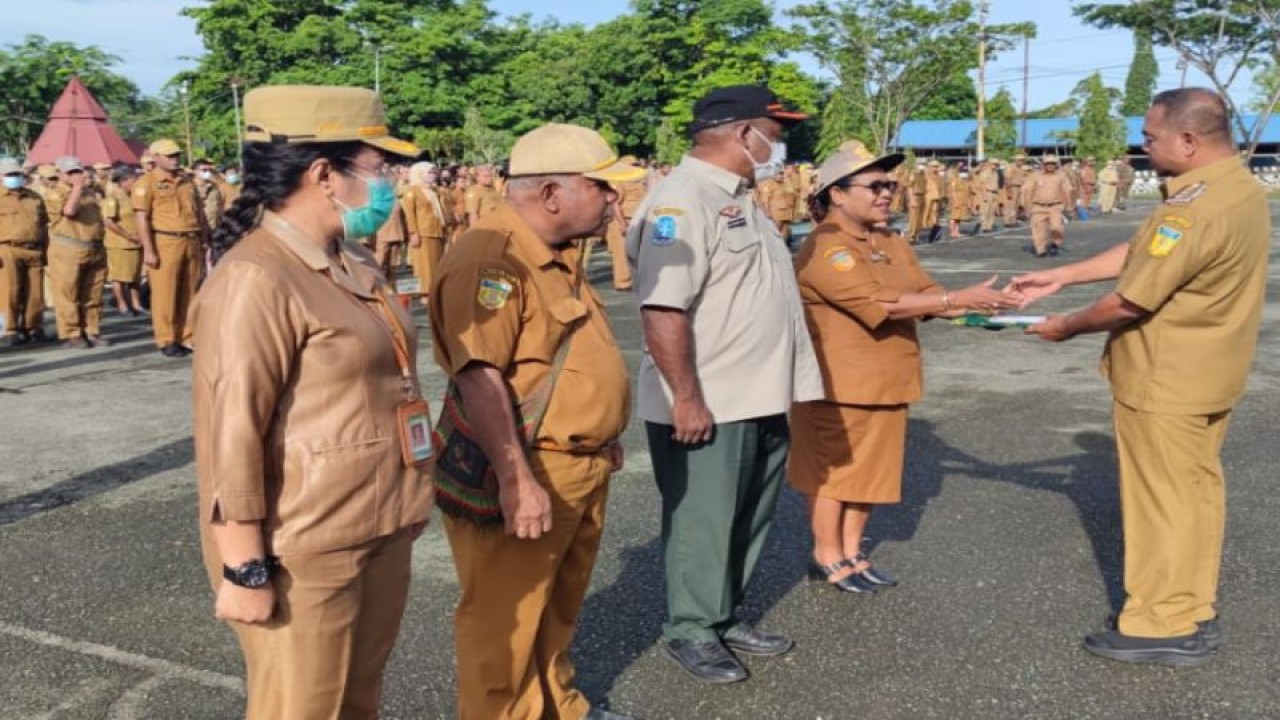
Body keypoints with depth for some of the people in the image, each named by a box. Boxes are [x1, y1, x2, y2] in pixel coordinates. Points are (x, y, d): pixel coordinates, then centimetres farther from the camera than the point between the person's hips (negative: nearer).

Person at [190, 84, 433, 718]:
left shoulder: (355, 266, 9)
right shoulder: (255, 279, -20)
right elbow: (231, 434, -22)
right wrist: (246, 570, -21)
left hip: (380, 532, 9)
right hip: (304, 552, -8)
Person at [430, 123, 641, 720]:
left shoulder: (555, 254, 11)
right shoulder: (490, 259, -22)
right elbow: (478, 376, -30)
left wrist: (601, 439, 25)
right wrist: (516, 479, -33)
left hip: (580, 468, 11)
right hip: (525, 475, -10)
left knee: (558, 607, 26)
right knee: (505, 620, 6)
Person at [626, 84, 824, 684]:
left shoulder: (738, 198, 14)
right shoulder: (682, 200, -18)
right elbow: (663, 310, -25)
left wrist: (781, 385, 19)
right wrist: (687, 399, -25)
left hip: (759, 398, 9)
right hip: (708, 405, -9)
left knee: (745, 521, 19)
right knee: (702, 523, 6)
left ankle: (725, 617, 34)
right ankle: (692, 631, 22)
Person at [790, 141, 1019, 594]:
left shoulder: (893, 243, 11)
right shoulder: (825, 247, -19)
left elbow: (926, 296, 7)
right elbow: (882, 302, -26)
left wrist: (976, 306, -12)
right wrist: (961, 299, -25)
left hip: (884, 381, 8)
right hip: (837, 383, -8)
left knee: (871, 468, 14)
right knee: (833, 469, 5)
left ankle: (852, 552, 28)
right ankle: (827, 557, 19)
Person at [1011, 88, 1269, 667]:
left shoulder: (1196, 206, -26)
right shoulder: (1239, 188, 7)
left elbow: (1130, 302, -23)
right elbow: (1141, 253, 11)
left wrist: (1066, 327, -6)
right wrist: (1060, 277, 9)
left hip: (1166, 381, -10)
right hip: (1204, 373, 10)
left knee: (1161, 499, 2)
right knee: (1194, 490, 17)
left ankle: (1162, 626, 13)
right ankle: (1193, 612, 28)